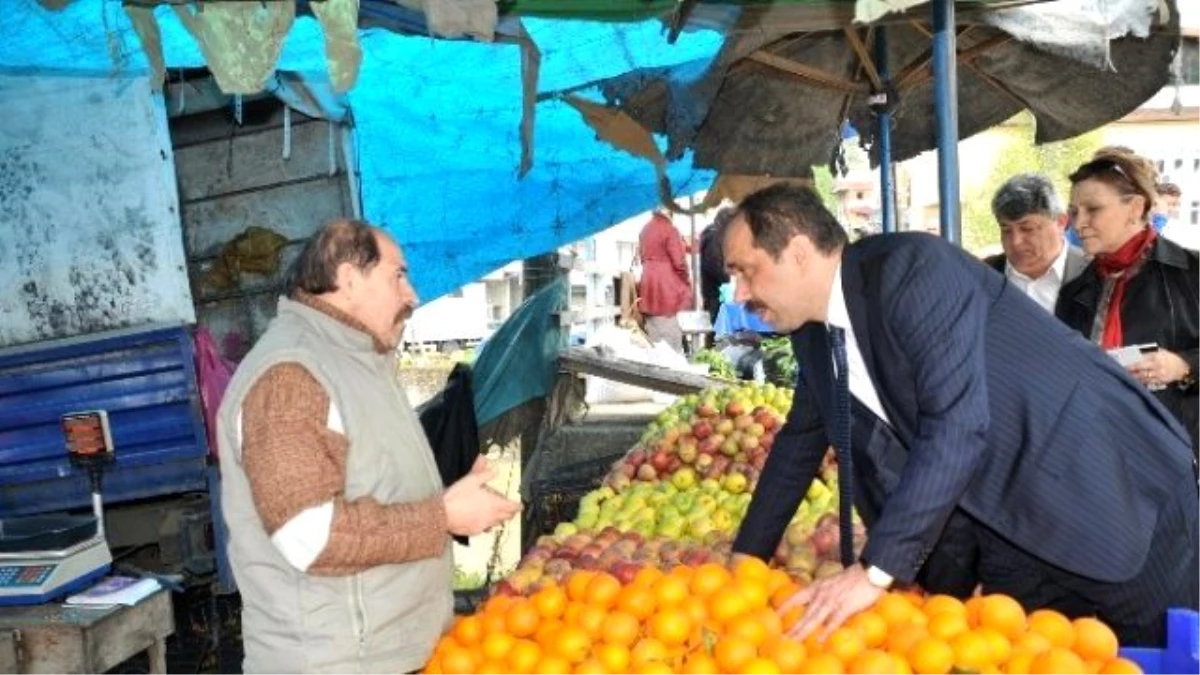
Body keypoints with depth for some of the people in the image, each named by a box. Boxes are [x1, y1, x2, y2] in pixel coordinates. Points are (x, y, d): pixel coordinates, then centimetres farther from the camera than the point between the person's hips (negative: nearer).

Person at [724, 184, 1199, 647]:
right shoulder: (813, 334, 1)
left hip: (1113, 493, -7)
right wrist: (746, 557, 15)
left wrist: (875, 571, -35)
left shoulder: (912, 268, -25)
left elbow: (958, 424, -33)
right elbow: (800, 440, 16)